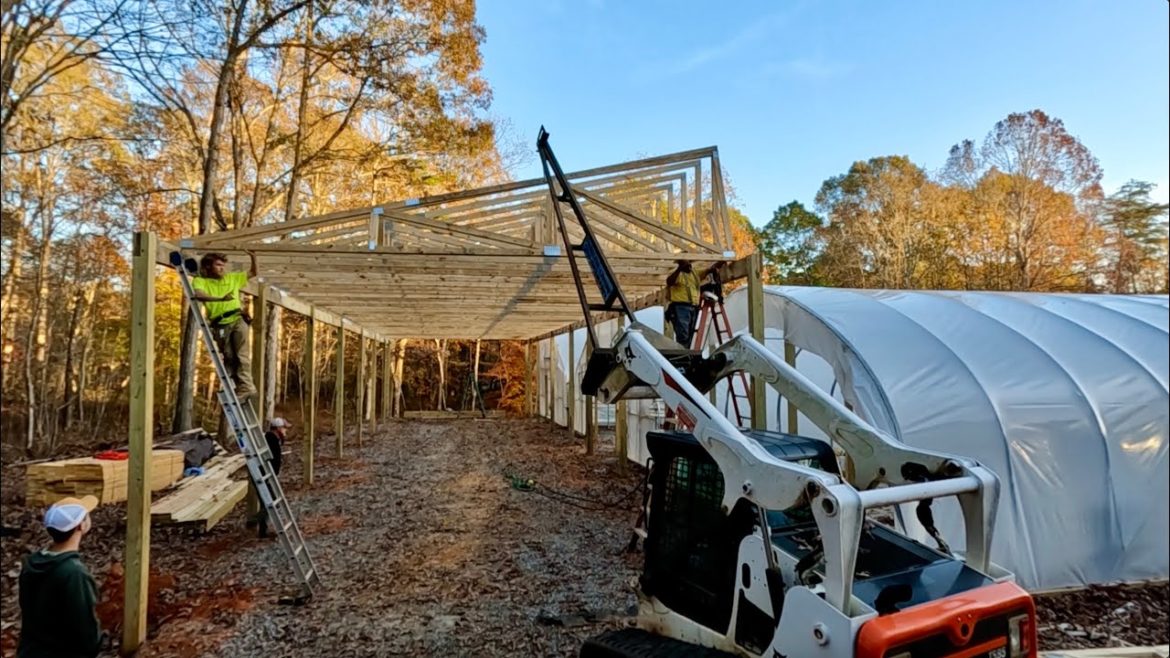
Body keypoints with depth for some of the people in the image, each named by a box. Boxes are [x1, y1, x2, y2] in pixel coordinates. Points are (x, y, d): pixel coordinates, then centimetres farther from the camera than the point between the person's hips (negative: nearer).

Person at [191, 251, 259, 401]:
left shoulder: (232, 277, 21)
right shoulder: (200, 281, 8)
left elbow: (253, 273, 29)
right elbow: (198, 295, -13)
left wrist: (253, 259, 11)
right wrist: (220, 299, -25)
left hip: (238, 319, 1)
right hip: (220, 325, -1)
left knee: (242, 354, -10)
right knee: (229, 357, -4)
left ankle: (246, 386, -14)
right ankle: (244, 387, -2)